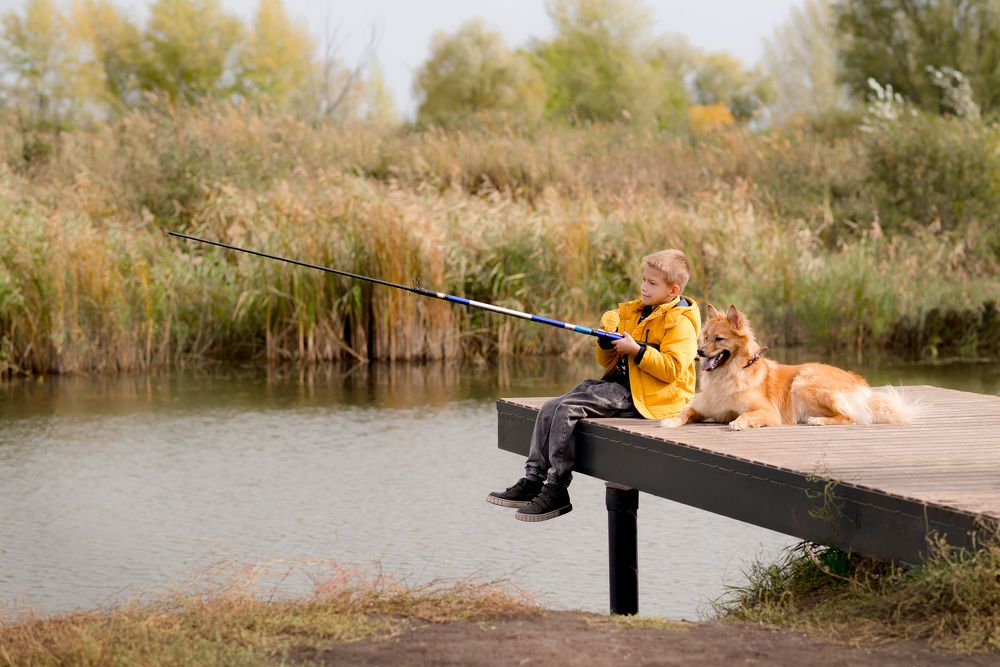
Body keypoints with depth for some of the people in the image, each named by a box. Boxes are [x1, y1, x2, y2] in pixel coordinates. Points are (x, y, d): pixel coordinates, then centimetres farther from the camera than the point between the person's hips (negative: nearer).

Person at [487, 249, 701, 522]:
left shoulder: (680, 322, -8)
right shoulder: (633, 312, 19)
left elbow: (673, 367, -20)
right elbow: (606, 362, 21)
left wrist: (637, 350, -22)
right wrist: (607, 342, 0)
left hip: (643, 395, -9)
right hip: (617, 383, 9)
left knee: (568, 409, -24)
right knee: (550, 408, -6)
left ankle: (557, 491, -20)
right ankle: (533, 480, -4)